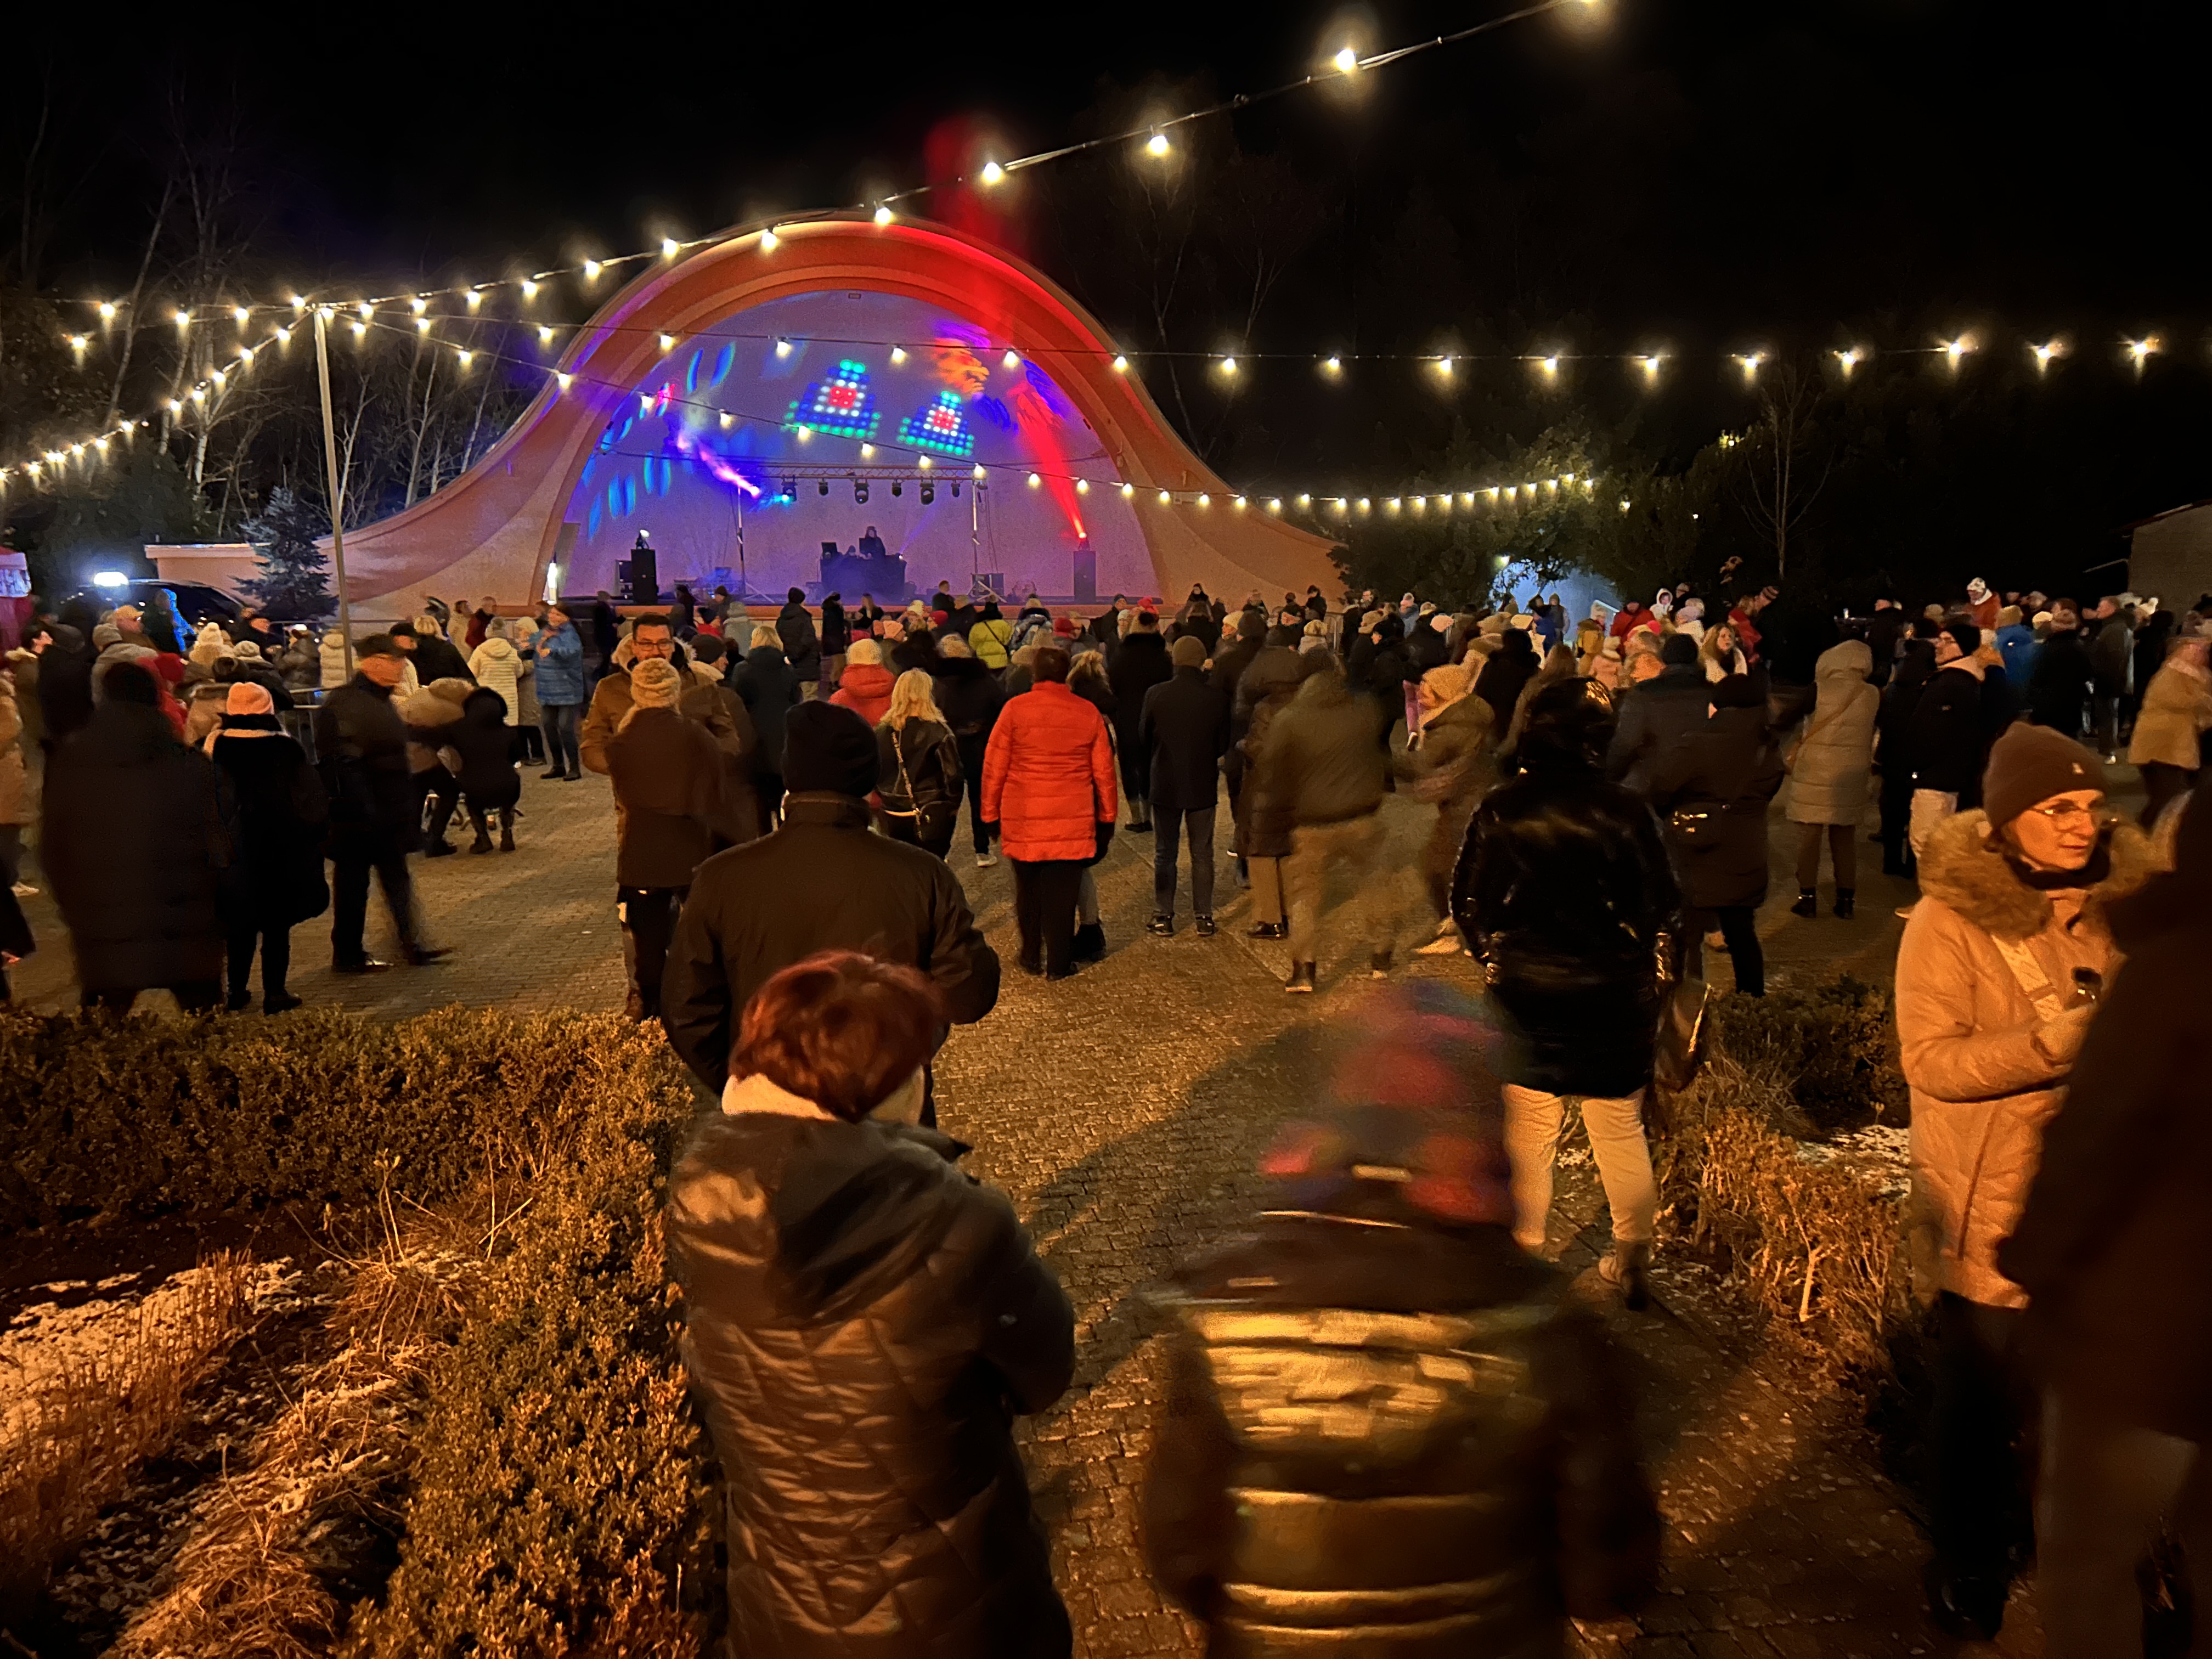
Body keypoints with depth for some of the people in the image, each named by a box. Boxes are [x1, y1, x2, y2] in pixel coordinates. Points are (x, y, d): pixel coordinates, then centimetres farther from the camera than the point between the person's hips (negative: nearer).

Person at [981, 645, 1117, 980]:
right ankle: (1058, 964, 10)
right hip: (1072, 821, 0)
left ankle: (1031, 958, 24)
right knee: (1062, 894, 5)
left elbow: (994, 767, -1)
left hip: (1023, 819, 0)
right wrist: (1107, 817, 16)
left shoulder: (1015, 710, -3)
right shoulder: (1088, 713, 3)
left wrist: (991, 814, 9)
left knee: (1028, 891, 14)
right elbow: (1104, 771, 7)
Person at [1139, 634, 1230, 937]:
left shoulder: (1156, 695, -12)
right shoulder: (1216, 697, -11)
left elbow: (1143, 737, 1)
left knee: (1165, 852, 11)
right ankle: (1204, 917, 13)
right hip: (1203, 785, 0)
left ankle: (1163, 916, 14)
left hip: (1165, 784, 0)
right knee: (1202, 853, 10)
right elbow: (1224, 744, -1)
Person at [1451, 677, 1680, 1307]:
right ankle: (1633, 1263, 27)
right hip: (1613, 996, 0)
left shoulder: (1500, 810, -7)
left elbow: (1466, 901, -1)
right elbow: (1664, 907, -7)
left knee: (1528, 1136, 13)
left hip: (1525, 994, 1)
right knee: (1621, 1132, 15)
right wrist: (1651, 983, 7)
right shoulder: (1623, 809, -11)